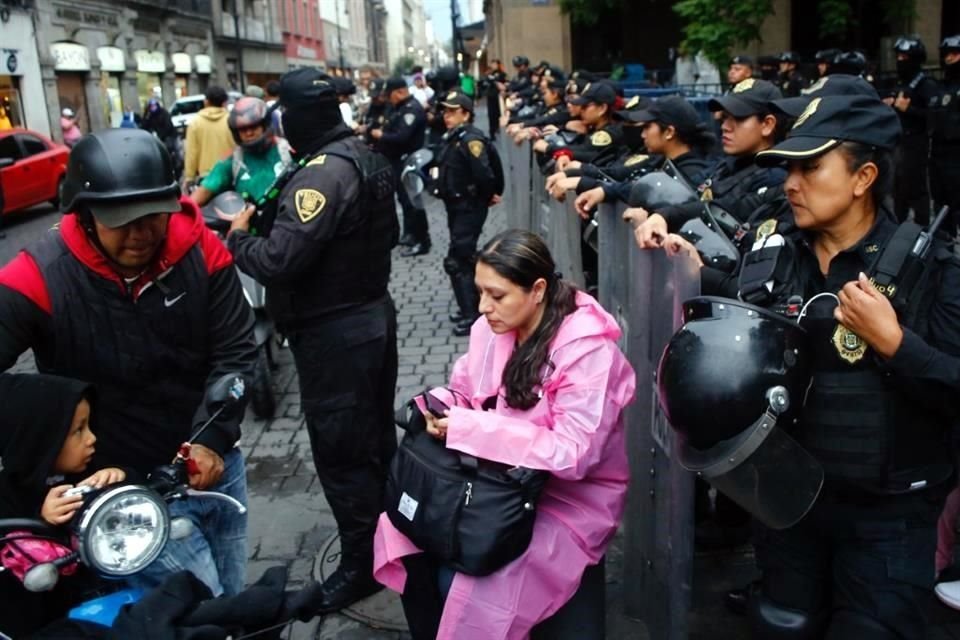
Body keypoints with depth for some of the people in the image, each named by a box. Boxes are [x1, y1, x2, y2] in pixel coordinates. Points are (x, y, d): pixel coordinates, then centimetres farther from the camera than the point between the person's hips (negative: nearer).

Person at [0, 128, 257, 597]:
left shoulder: (201, 249, -12)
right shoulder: (40, 278, -20)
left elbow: (235, 350, -7)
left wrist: (214, 438, -20)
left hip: (215, 463, 4)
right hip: (127, 488, -3)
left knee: (230, 605, 22)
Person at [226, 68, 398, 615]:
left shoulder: (324, 173, -24)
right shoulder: (366, 156, 6)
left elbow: (278, 260, -30)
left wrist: (239, 237, -11)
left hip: (335, 332, -10)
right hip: (374, 312, 10)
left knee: (339, 451, 3)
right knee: (376, 434, 22)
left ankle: (363, 563, 17)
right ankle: (389, 533, 39)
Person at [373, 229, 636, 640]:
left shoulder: (587, 349, -24)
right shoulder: (493, 327, -4)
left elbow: (573, 454, -29)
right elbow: (465, 393, 9)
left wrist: (471, 429, -31)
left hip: (569, 497, -6)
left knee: (465, 584, -24)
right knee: (406, 528, -11)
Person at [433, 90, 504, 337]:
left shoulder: (470, 139, -19)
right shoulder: (453, 138, 10)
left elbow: (483, 173, -29)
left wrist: (488, 195, -13)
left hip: (469, 207, -10)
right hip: (456, 205, 10)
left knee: (457, 261, -10)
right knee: (465, 257, 17)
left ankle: (471, 315, -4)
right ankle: (473, 306, 29)